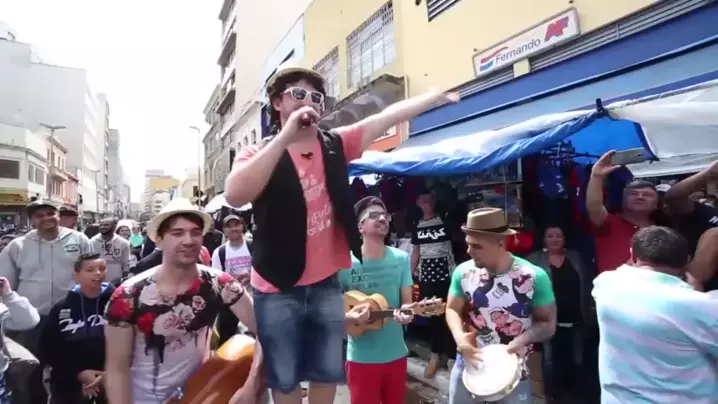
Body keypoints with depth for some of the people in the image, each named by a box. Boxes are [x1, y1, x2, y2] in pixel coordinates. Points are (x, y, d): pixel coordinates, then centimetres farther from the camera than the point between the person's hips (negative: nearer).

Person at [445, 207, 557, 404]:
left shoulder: (534, 277, -16)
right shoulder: (464, 272, -9)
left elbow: (548, 324, -7)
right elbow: (452, 309, 1)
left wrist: (523, 339, -25)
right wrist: (460, 336, -18)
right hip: (469, 363, 2)